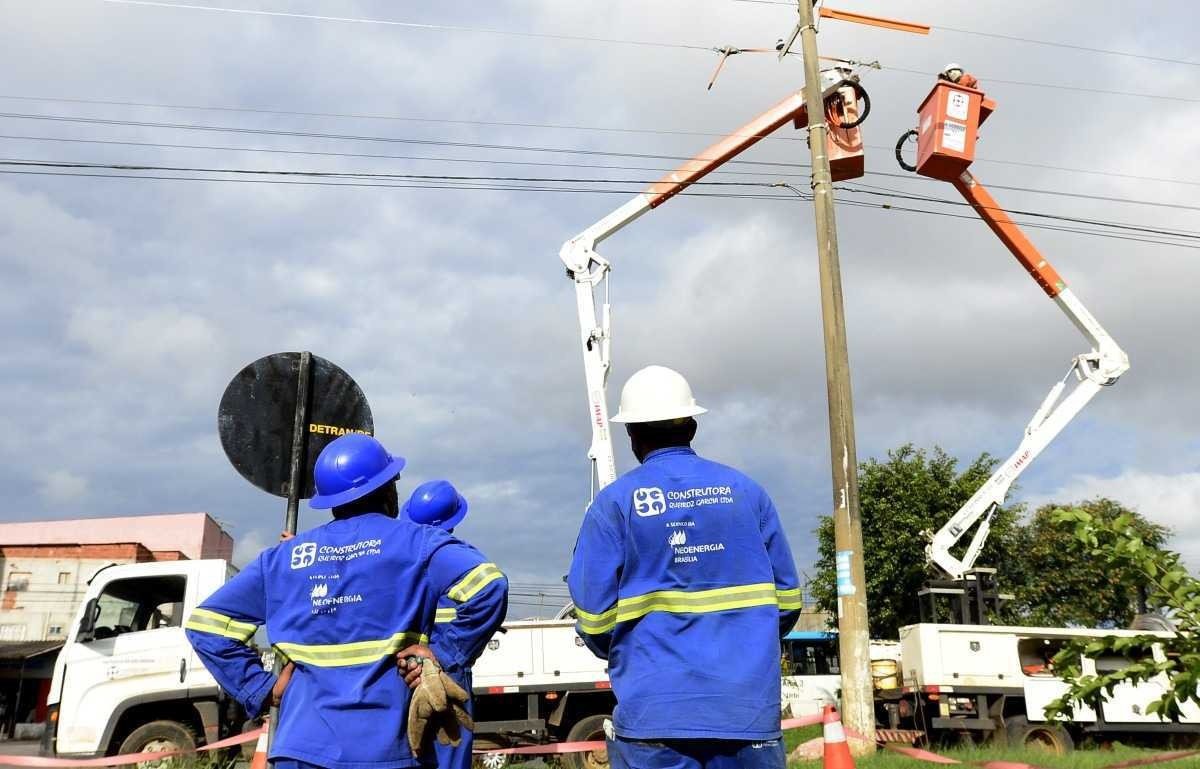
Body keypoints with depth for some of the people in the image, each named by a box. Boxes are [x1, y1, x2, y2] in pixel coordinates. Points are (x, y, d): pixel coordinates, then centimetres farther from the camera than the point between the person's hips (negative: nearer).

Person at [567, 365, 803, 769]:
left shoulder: (614, 502, -4)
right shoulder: (746, 491, 5)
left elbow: (593, 618, -5)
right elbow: (787, 599, 7)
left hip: (653, 713, -2)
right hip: (749, 708, 3)